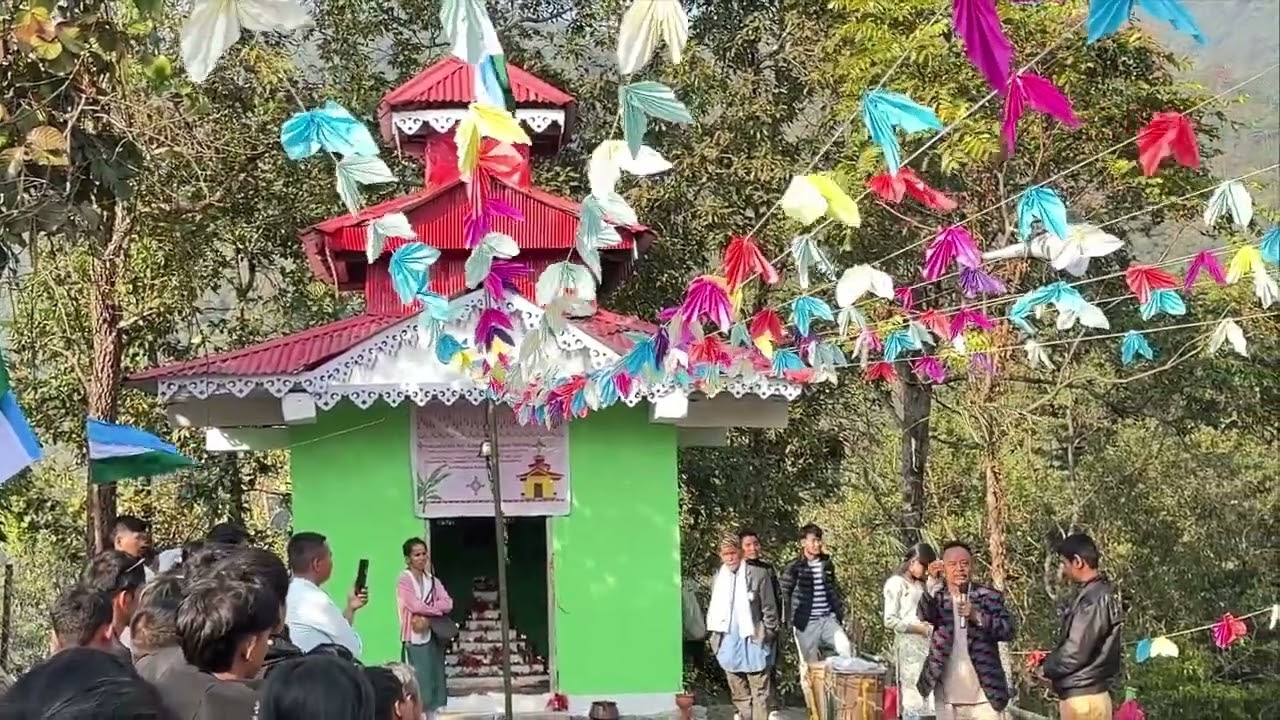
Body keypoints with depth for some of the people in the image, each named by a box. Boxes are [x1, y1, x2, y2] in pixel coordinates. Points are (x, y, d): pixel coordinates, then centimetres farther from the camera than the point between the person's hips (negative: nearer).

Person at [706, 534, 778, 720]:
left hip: (753, 642, -5)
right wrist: (715, 638, 9)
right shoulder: (718, 578, 8)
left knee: (761, 693, -1)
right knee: (739, 694, 13)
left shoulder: (758, 574, -7)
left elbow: (769, 609, -5)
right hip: (729, 645, 5)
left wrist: (769, 636, -6)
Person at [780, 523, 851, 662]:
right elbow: (782, 594, -4)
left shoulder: (827, 565, 10)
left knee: (846, 647, -21)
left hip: (828, 619, 3)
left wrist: (839, 614, 14)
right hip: (806, 624, -3)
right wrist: (790, 618, -4)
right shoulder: (795, 568, -5)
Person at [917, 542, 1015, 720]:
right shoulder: (937, 597, 5)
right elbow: (925, 616, -16)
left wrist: (978, 616, -21)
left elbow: (1008, 631, -7)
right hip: (947, 698, 2)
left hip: (984, 695, -2)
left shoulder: (989, 596, 2)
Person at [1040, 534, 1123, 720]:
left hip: (1082, 697, -10)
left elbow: (1075, 652, -20)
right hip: (1088, 694, 10)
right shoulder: (1101, 594, 12)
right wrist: (1050, 661, 11)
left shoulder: (1093, 600, -18)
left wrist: (1047, 668, -3)